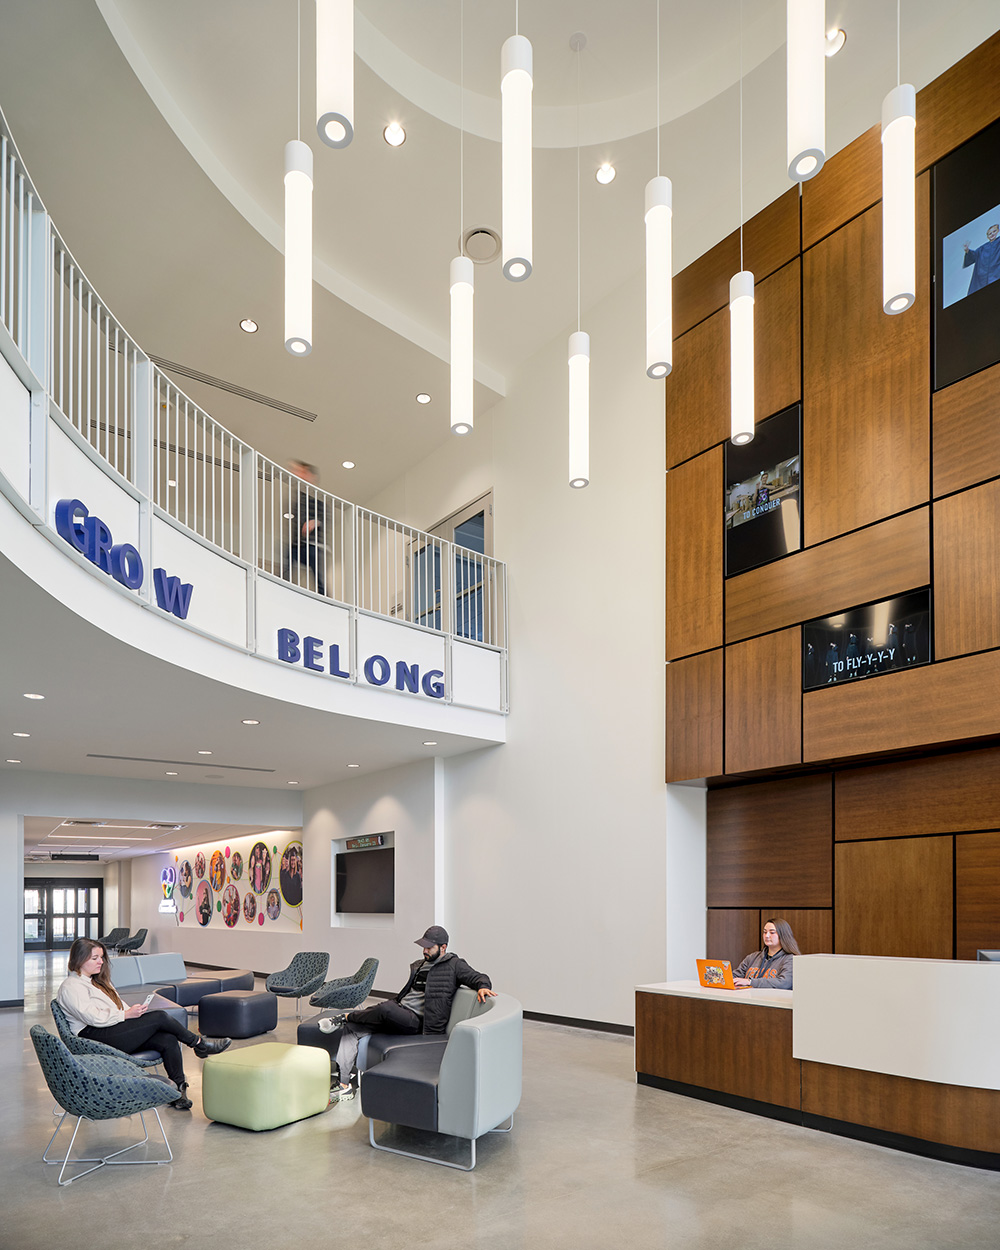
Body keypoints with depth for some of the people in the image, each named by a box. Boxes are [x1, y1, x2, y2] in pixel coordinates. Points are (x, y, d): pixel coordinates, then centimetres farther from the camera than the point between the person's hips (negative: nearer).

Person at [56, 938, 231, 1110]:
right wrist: (126, 1014, -18)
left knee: (168, 1040, -17)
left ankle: (178, 1090, -14)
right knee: (160, 1017, -19)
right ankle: (199, 1044, 0)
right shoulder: (71, 987, -5)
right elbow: (93, 1017, -18)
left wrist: (133, 1012, 3)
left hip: (117, 1030, 9)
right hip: (95, 1037, -9)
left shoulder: (97, 981, 25)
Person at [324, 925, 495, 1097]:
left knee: (386, 1008, -37)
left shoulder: (454, 965, 4)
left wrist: (483, 987, -25)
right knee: (350, 1028, -9)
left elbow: (479, 978, -1)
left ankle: (347, 1017, -12)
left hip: (416, 1020, -7)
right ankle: (343, 1083, -7)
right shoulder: (418, 965, 24)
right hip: (398, 1013, 7)